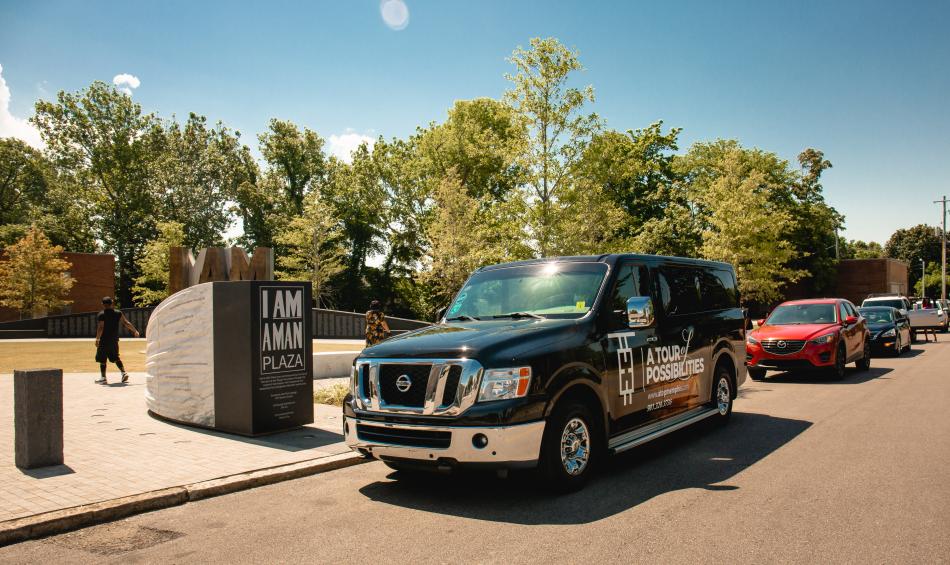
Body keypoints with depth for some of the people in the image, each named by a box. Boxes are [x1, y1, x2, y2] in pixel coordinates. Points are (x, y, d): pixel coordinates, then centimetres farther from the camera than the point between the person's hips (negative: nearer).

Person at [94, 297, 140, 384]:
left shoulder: (102, 314, -10)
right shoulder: (118, 313, 4)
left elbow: (100, 327, -19)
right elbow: (126, 323, 7)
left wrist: (97, 338, -17)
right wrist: (135, 331, 15)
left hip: (104, 340, -5)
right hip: (114, 340, 5)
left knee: (102, 360, 5)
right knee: (115, 358, 18)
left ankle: (103, 378, 5)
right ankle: (124, 373, 5)